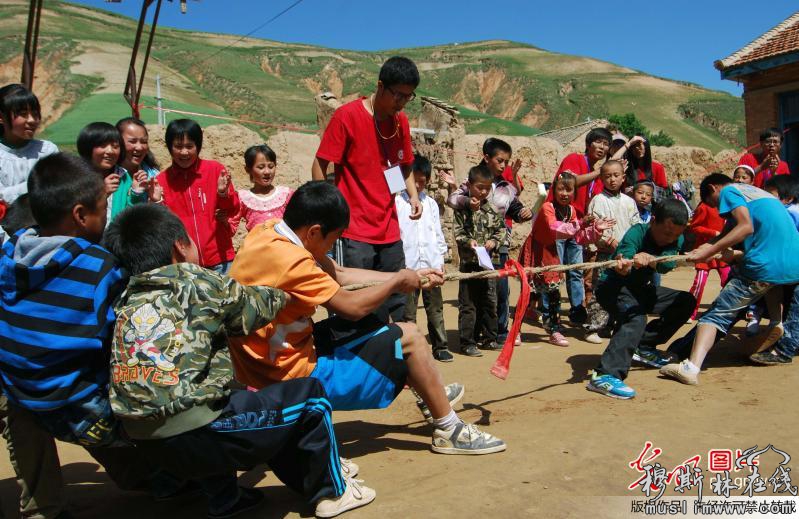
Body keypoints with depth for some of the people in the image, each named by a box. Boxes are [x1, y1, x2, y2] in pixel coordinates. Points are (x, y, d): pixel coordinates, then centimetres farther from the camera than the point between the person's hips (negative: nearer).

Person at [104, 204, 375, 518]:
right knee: (310, 394, 8)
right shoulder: (194, 280, -4)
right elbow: (254, 305, 9)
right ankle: (331, 493, 24)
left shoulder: (126, 302, 12)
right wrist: (282, 295, 30)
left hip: (144, 443, 8)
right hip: (196, 436, -7)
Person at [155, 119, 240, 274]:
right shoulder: (162, 179, 2)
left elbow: (233, 210, 2)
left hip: (219, 257, 0)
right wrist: (156, 203, -12)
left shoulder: (215, 170, -1)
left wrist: (224, 193, -16)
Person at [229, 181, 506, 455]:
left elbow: (340, 274, 6)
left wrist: (409, 277, 6)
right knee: (409, 338, -4)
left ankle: (433, 396, 36)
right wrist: (398, 281, -3)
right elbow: (353, 306, -22)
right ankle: (449, 430, 14)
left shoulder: (268, 231, 2)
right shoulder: (288, 258, -27)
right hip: (294, 376, -9)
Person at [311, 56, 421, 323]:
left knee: (396, 305, 10)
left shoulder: (401, 121, 10)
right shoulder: (347, 116, -8)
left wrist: (413, 195, 5)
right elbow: (319, 166, -6)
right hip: (355, 231, -6)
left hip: (390, 231, 6)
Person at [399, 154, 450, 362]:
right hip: (408, 265, -3)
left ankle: (440, 346, 16)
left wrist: (441, 259, 9)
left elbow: (438, 232, 15)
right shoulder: (398, 202, 0)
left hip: (431, 264, 3)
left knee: (435, 307, 8)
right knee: (408, 310, 3)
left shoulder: (431, 203, 12)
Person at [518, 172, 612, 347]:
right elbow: (555, 229, -40)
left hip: (549, 253, 6)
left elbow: (577, 237, 3)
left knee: (553, 291, 8)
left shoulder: (571, 210, -2)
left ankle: (554, 330, 18)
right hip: (534, 251, -6)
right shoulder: (547, 207, -23)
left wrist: (595, 230, -8)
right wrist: (579, 223, -46)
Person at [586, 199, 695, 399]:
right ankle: (604, 376, -43)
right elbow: (624, 254, -43)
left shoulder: (676, 240, -7)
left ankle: (644, 346, 10)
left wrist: (648, 258, -51)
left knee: (686, 301, 5)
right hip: (613, 286, -8)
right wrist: (623, 264, -68)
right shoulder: (637, 232, -23)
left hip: (641, 289, 8)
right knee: (636, 318, -34)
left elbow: (667, 265, -28)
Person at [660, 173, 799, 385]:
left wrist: (709, 251, -13)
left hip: (764, 265, -7)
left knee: (717, 315, -5)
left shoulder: (729, 191, 6)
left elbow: (746, 227, -11)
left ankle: (692, 367, -19)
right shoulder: (759, 193, 30)